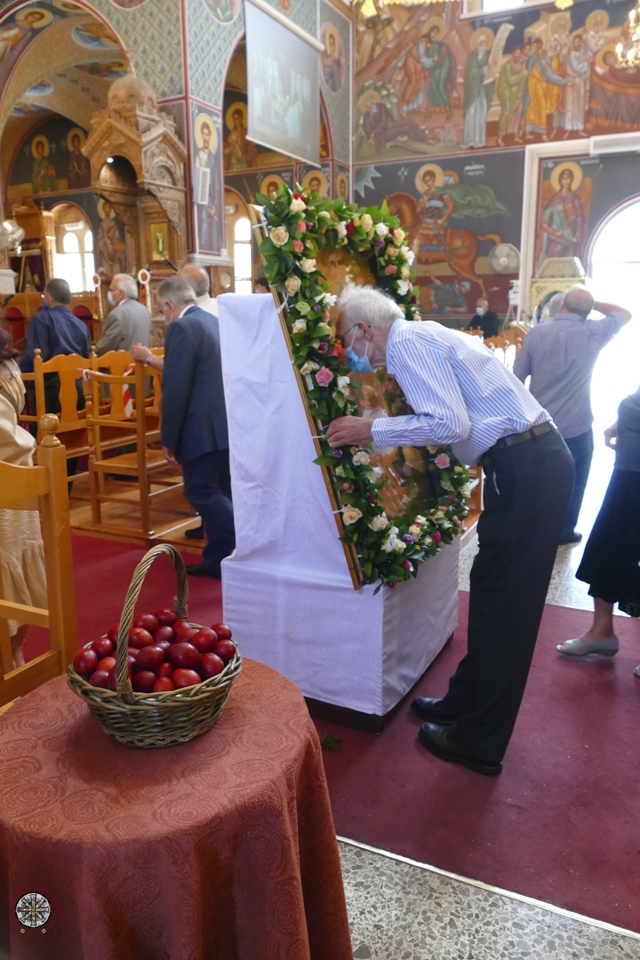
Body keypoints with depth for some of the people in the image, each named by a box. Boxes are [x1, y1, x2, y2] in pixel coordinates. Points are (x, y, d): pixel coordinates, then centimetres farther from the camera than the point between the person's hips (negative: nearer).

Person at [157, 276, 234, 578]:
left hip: (204, 427, -9)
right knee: (219, 492, 13)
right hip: (226, 423, 9)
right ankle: (217, 560, 21)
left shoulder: (182, 327, -13)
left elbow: (176, 389, -17)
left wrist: (168, 438, -11)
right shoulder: (216, 322, 15)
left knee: (201, 492, -2)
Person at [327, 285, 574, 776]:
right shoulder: (425, 334, 19)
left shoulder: (408, 341, -11)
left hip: (525, 471, -10)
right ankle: (465, 702, 34)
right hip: (540, 459, 10)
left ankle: (479, 744, 14)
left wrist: (371, 430, -12)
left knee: (500, 605, -1)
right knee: (494, 595, 18)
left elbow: (450, 423, -21)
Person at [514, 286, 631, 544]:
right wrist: (594, 303, 11)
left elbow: (517, 378, -1)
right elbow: (625, 314, 12)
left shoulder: (536, 333, -7)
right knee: (572, 484, 15)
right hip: (576, 428, -2)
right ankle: (564, 531, 25)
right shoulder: (593, 332, -9)